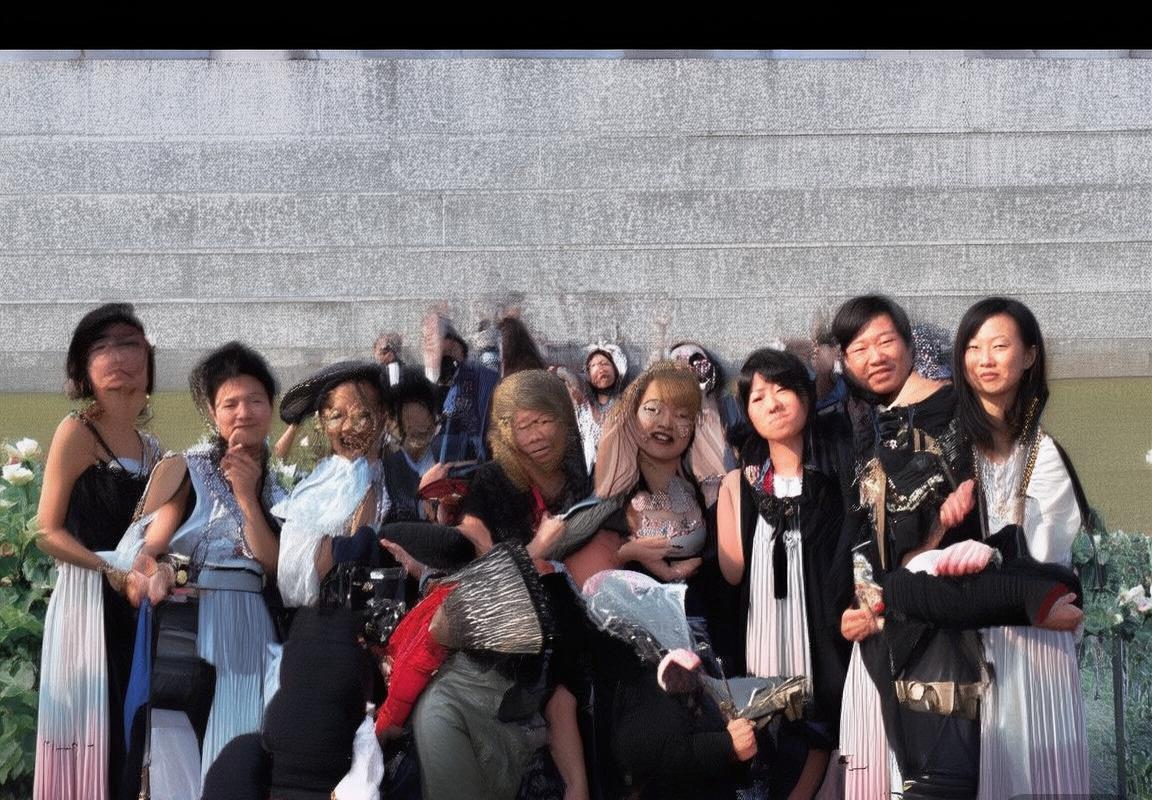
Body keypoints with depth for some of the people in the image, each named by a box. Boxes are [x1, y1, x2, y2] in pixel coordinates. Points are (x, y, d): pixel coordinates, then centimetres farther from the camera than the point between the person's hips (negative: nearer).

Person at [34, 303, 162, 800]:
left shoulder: (153, 448, 13)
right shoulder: (77, 432, -5)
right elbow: (48, 532, -9)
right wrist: (111, 568, -20)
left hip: (138, 609, 6)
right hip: (87, 604, -6)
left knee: (134, 736, 8)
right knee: (92, 738, -5)